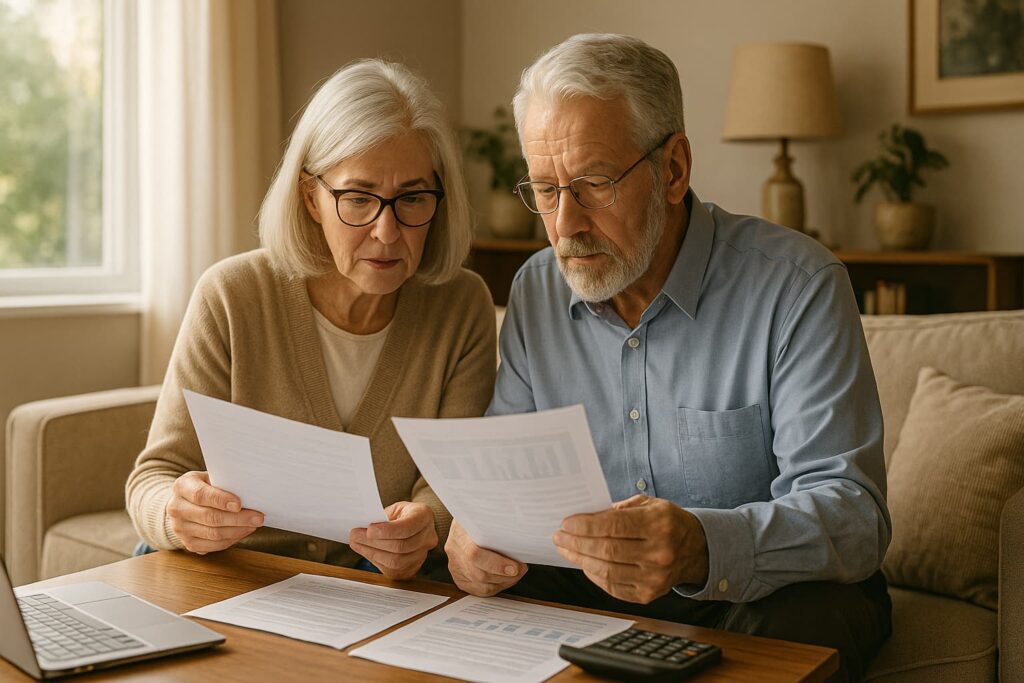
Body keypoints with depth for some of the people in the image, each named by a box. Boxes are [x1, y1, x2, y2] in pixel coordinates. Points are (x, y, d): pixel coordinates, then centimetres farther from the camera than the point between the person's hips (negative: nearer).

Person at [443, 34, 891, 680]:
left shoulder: (797, 285, -17)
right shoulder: (535, 291, 1)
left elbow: (852, 513, -23)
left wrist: (704, 548, -43)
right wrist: (478, 529, -22)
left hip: (762, 590, -3)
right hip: (591, 584, 4)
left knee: (800, 626, -35)